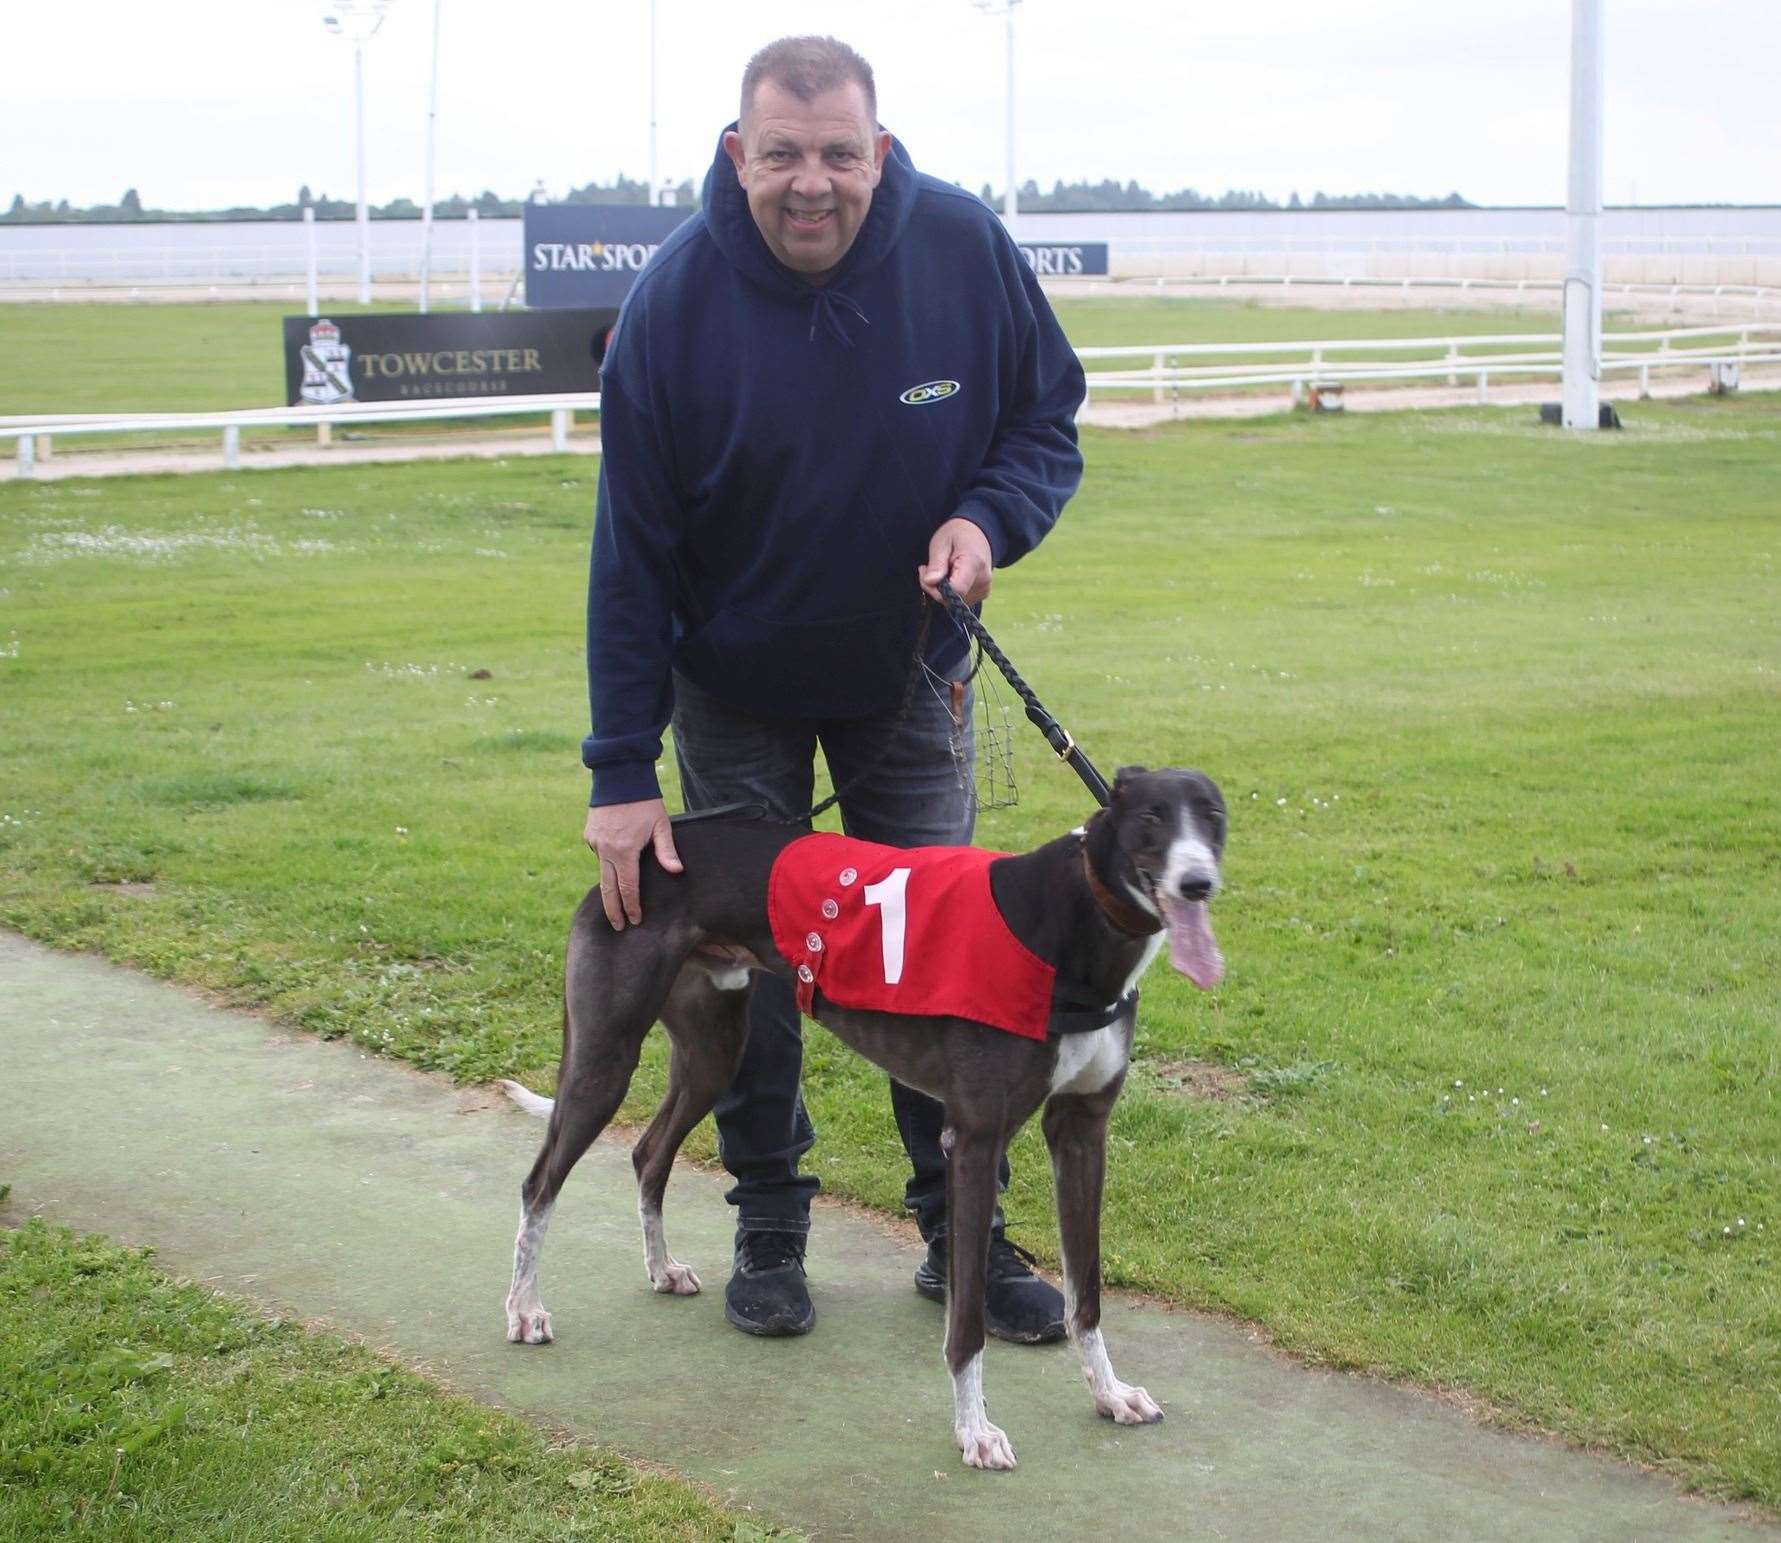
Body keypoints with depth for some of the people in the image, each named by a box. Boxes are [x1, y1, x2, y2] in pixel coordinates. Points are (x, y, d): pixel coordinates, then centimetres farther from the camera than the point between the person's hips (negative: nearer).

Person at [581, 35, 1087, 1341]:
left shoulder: (965, 249, -20)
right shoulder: (678, 299, -23)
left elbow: (1048, 417, -3)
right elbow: (632, 549, -19)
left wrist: (988, 516, -26)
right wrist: (623, 770, -20)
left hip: (909, 673, 1)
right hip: (736, 687, -1)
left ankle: (963, 1226, 17)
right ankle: (769, 1225, 21)